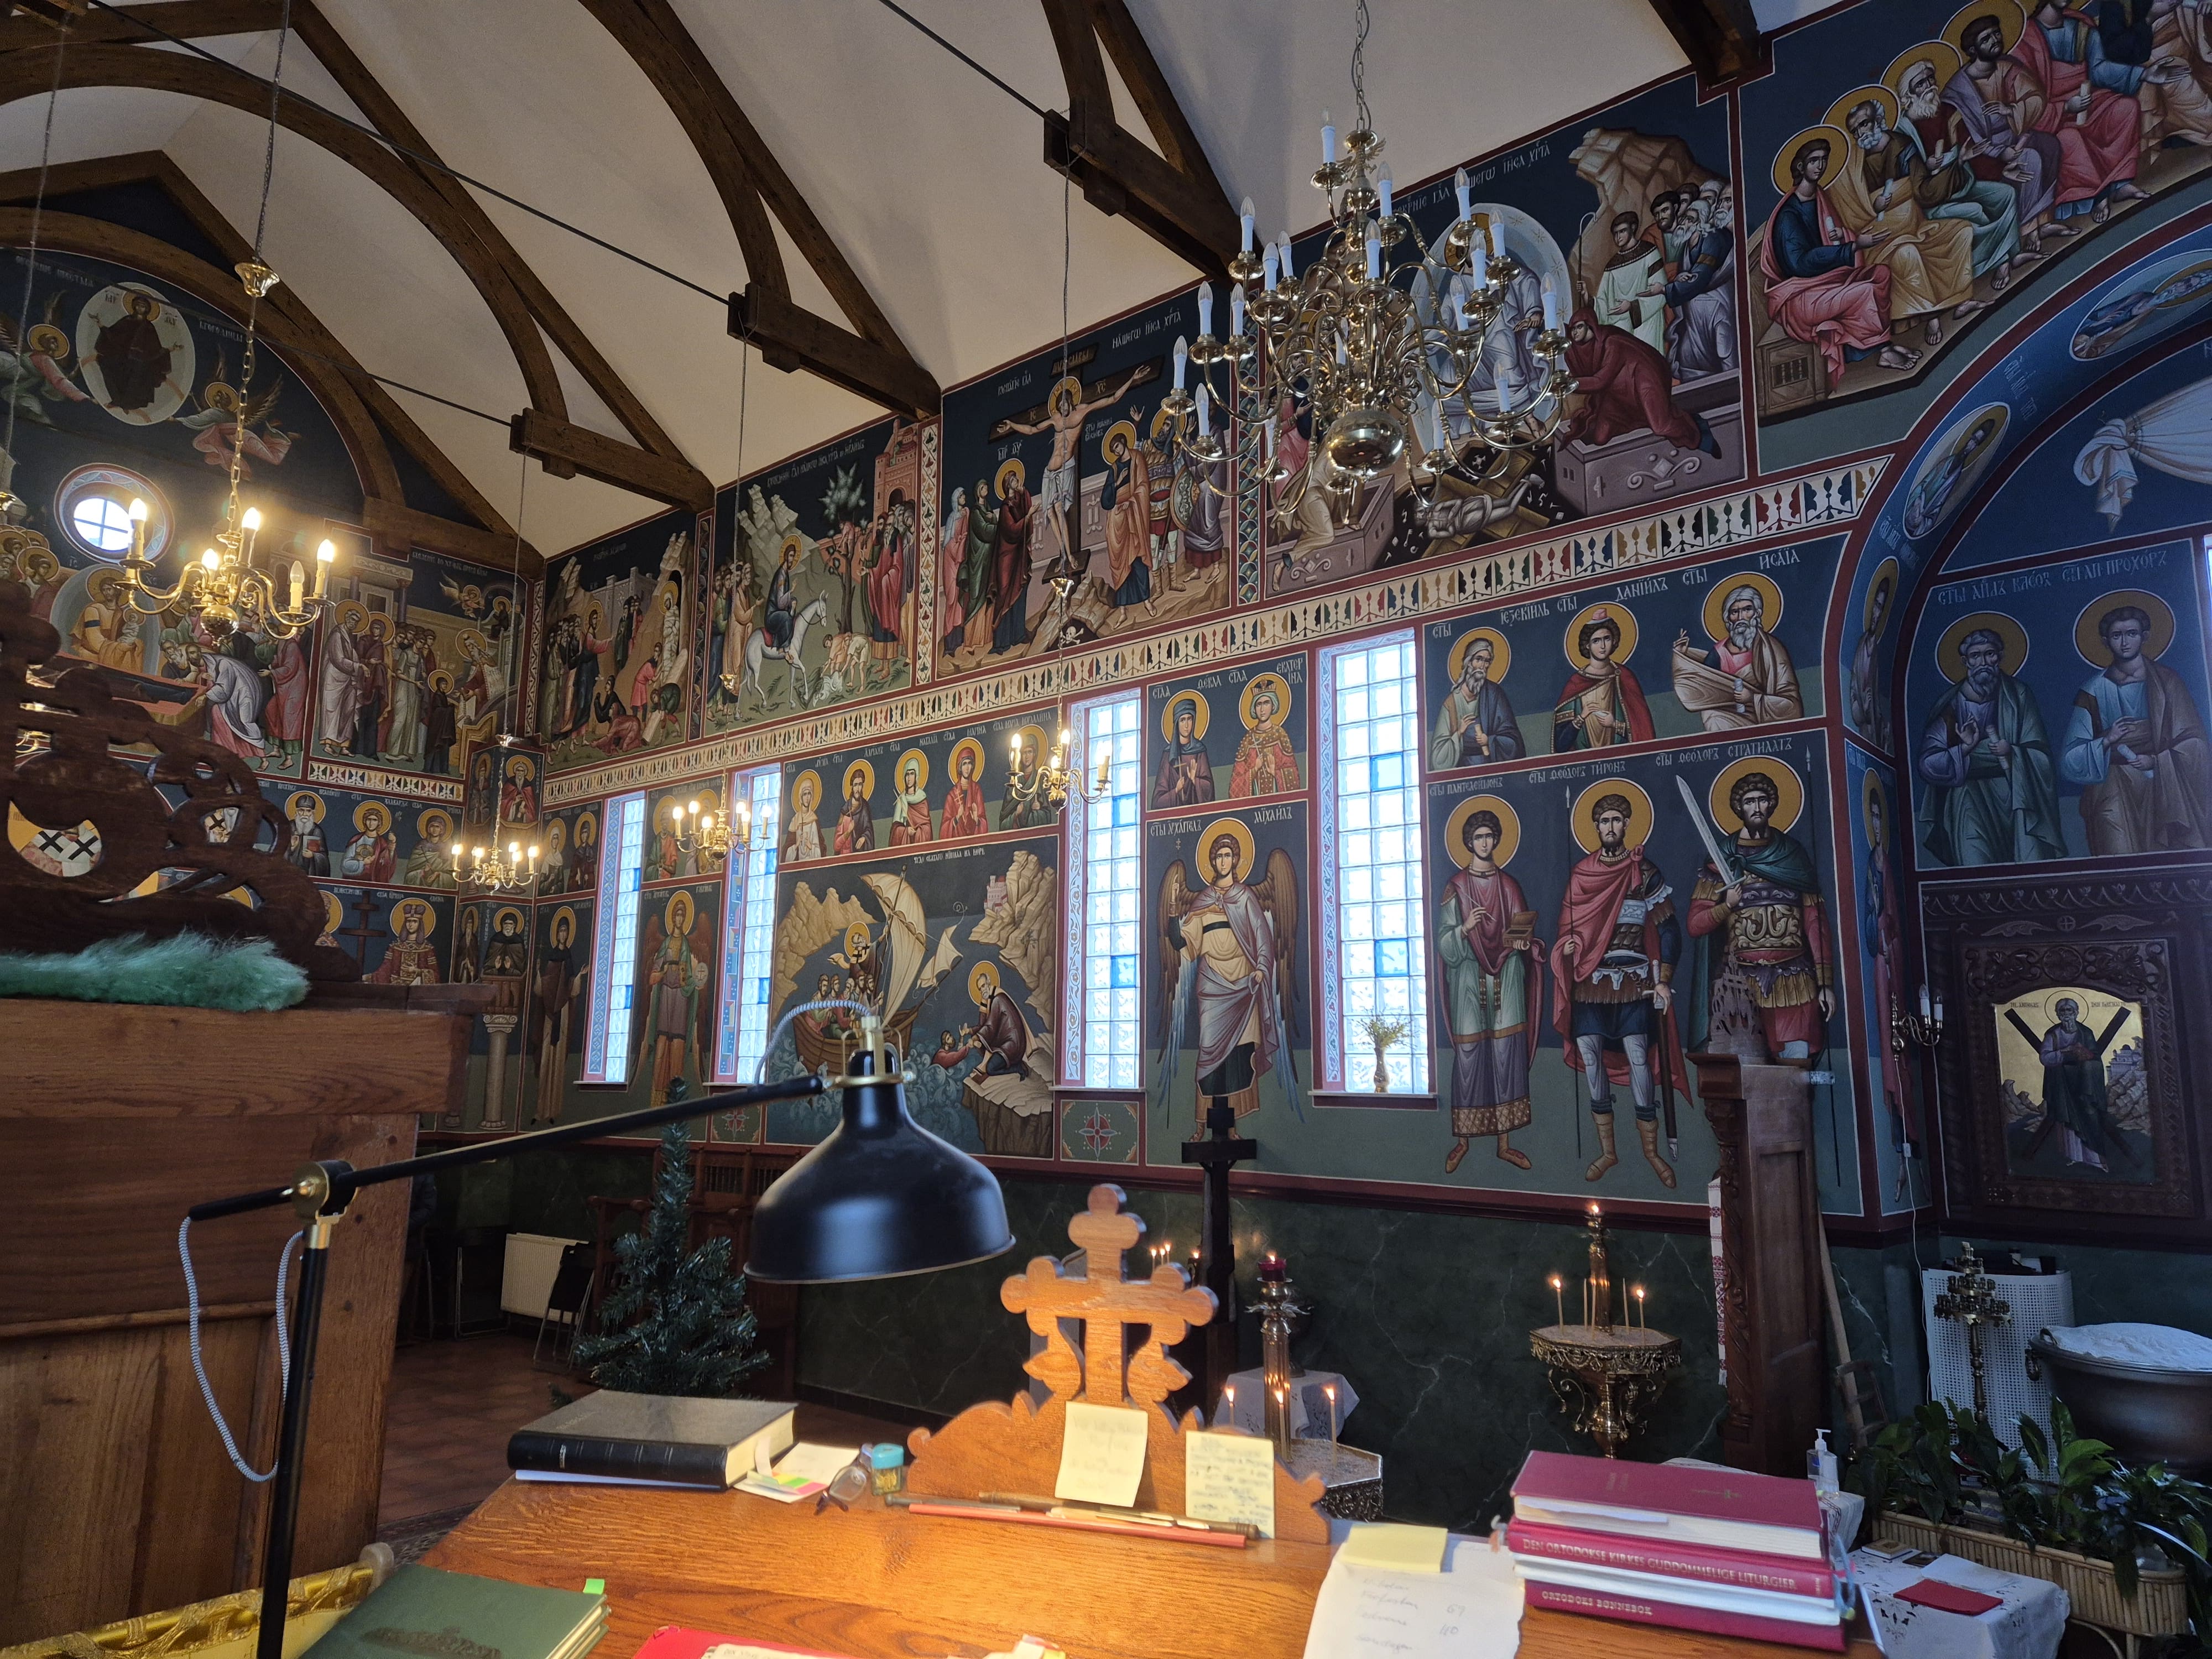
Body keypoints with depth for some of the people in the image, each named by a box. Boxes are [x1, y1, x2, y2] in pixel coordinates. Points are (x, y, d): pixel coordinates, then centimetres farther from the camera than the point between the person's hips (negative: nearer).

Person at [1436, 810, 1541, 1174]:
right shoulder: (1456, 887, 2)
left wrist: (1522, 941, -11)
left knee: (1507, 1054, 1)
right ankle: (1463, 1139, 8)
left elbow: (1524, 932, 11)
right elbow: (1444, 942, -3)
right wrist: (1465, 928, -21)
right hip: (1469, 979, -2)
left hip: (1506, 977, 2)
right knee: (1468, 1054, -3)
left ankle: (1505, 1141, 9)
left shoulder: (1509, 886, 9)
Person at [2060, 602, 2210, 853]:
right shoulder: (2094, 689, 7)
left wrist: (2155, 761, -9)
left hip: (2164, 789, 0)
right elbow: (2072, 758, 5)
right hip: (2114, 792, 0)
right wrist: (2107, 741, -11)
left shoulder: (2167, 681, 7)